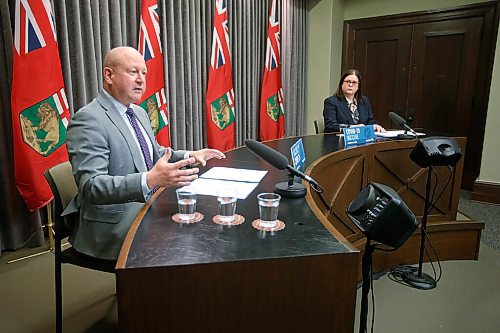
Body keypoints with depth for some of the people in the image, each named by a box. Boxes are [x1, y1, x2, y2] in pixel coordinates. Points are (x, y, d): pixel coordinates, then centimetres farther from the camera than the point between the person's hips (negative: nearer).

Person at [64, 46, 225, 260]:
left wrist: (189, 156, 6)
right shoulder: (88, 120, -16)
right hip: (112, 225, -8)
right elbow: (91, 186, -26)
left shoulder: (139, 113, 11)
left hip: (146, 206, 8)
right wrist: (150, 180, -40)